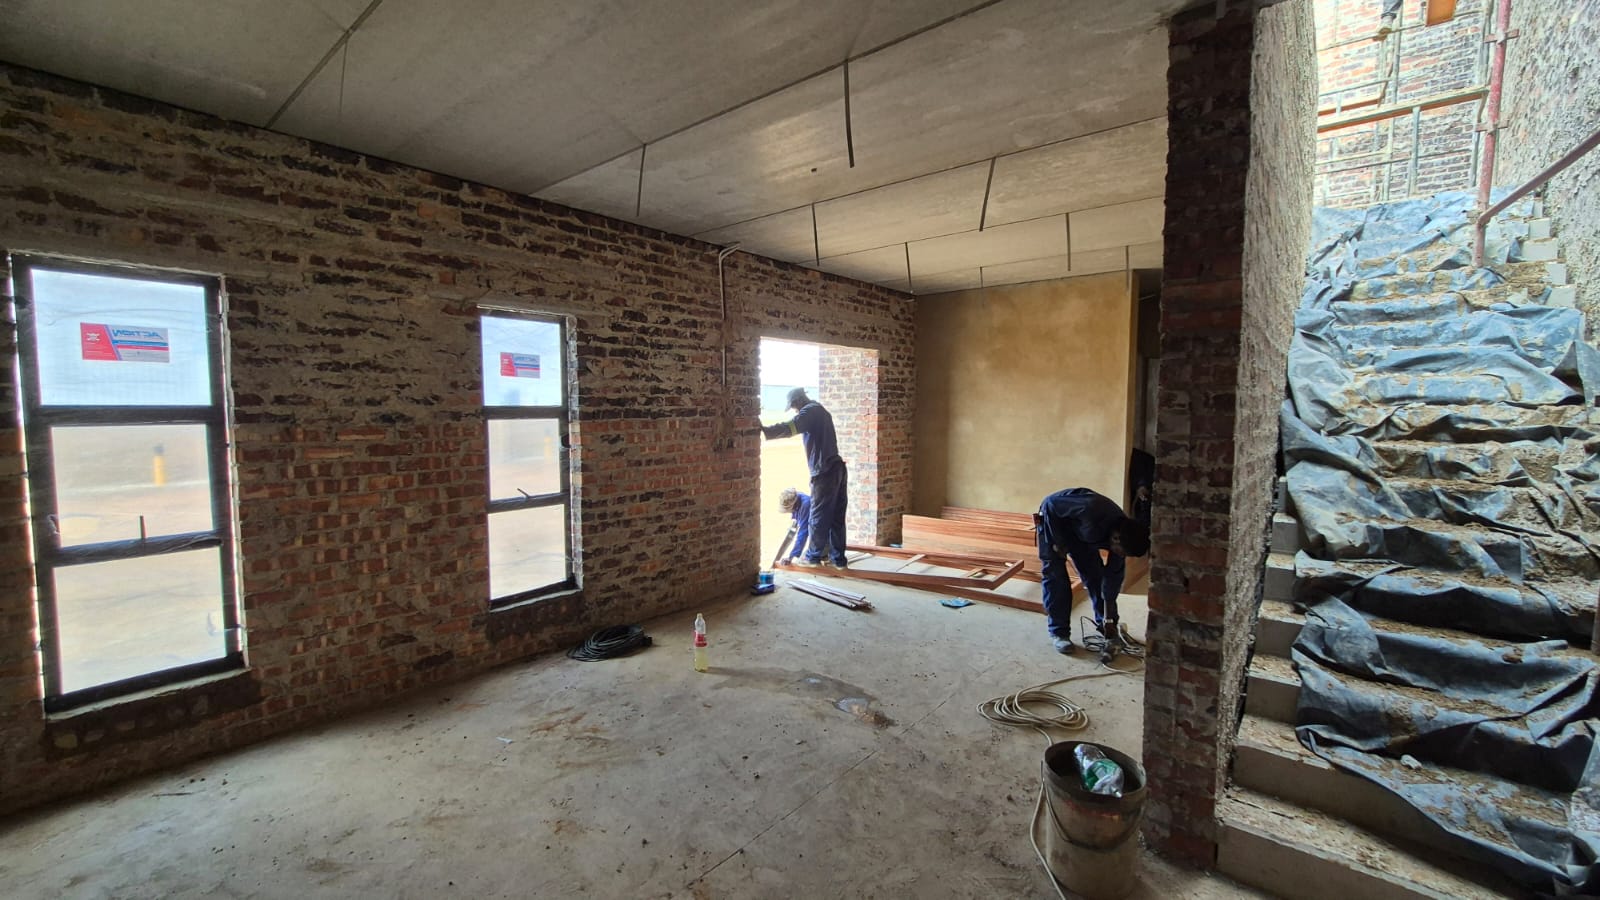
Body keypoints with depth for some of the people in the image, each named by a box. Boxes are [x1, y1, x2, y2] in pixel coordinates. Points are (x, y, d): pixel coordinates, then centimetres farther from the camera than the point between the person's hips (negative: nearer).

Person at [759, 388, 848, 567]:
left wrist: (764, 430, -37)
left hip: (824, 472, -9)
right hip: (836, 468, 9)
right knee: (836, 516, 11)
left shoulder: (810, 411, -9)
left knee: (819, 516, 3)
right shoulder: (820, 411, 21)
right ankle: (839, 558, 16)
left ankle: (813, 556, 15)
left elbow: (790, 428, -27)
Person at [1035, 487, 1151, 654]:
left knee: (1095, 573, 3)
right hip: (1054, 517, -6)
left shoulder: (1120, 532, -18)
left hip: (1078, 526, 6)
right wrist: (1058, 541, -22)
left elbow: (1114, 575, -9)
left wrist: (1109, 619, -7)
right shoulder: (1091, 513, -42)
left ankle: (1104, 623, 20)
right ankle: (1058, 633, -3)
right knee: (1055, 575, -10)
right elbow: (1051, 503, -30)